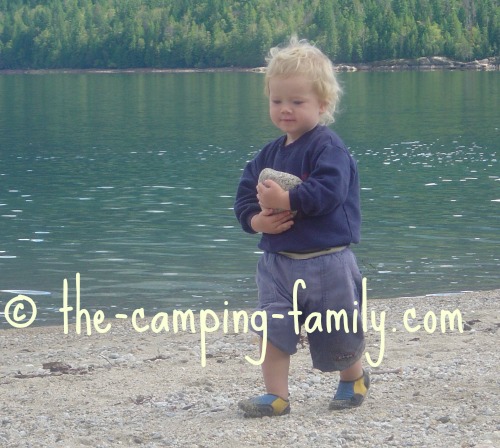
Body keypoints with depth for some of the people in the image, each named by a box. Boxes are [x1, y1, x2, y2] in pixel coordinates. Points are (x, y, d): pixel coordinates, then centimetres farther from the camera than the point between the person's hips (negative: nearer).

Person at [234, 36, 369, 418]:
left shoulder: (328, 147, -14)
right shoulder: (270, 154, 8)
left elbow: (328, 192, -28)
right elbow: (245, 195, 8)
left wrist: (286, 199, -32)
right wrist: (257, 220, -12)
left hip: (326, 261, -5)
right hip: (278, 262, 5)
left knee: (338, 336, 10)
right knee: (273, 328, -4)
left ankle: (354, 378, 38)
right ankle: (276, 396, 4)